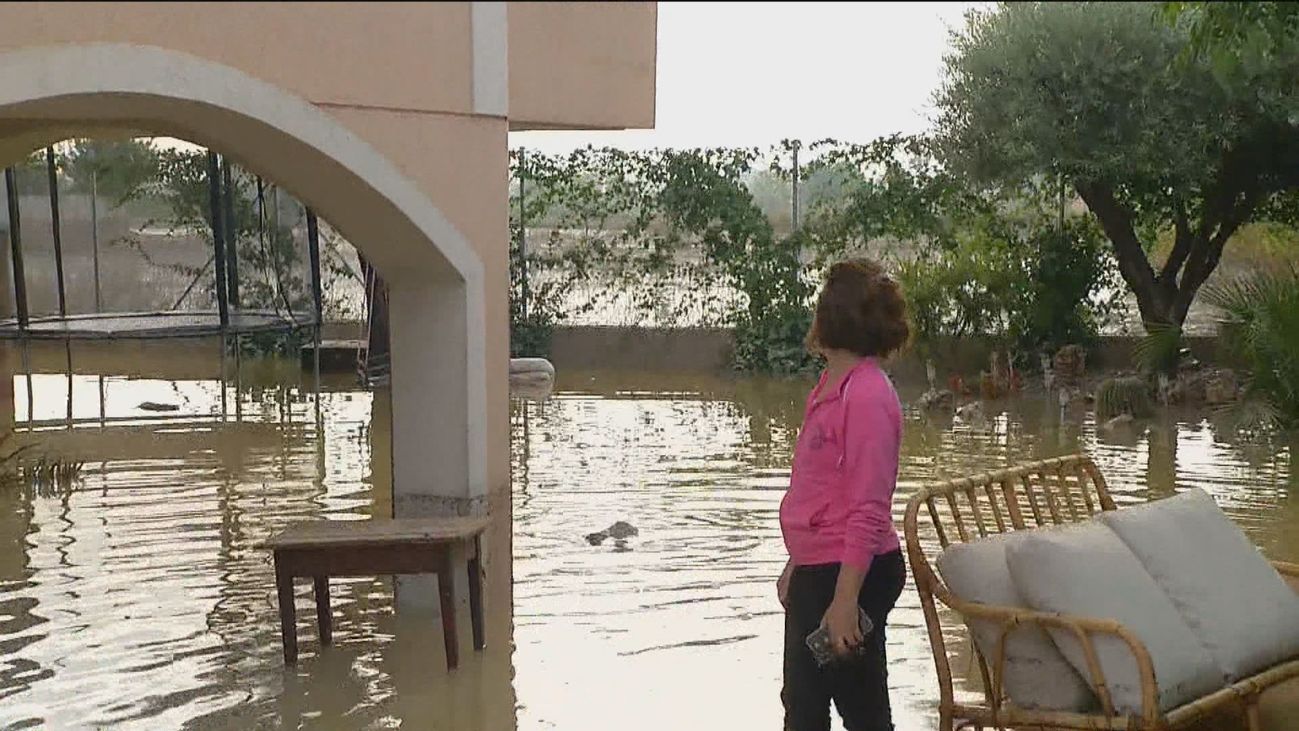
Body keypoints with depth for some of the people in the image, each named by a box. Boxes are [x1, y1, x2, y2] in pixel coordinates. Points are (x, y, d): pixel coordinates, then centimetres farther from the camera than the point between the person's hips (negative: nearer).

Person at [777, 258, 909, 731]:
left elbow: (868, 510, -23)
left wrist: (845, 600, -25)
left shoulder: (867, 395, -20)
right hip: (815, 572, 10)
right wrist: (796, 566, 24)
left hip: (851, 574, -10)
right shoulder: (831, 387, 10)